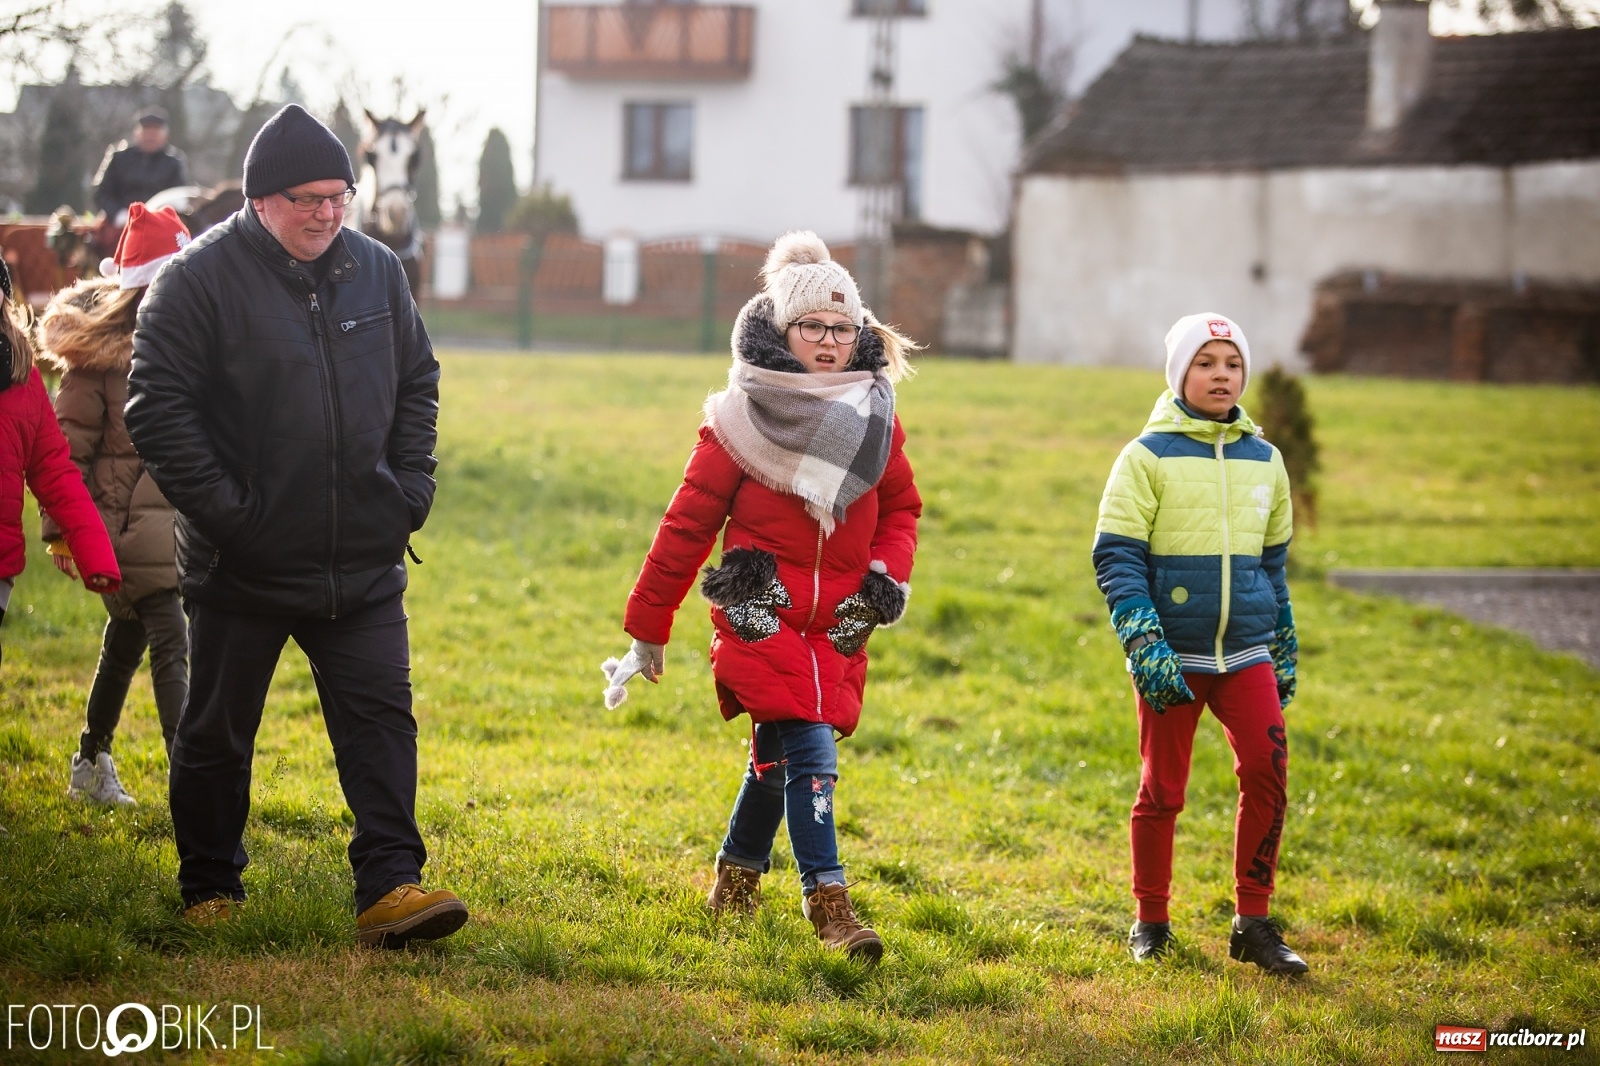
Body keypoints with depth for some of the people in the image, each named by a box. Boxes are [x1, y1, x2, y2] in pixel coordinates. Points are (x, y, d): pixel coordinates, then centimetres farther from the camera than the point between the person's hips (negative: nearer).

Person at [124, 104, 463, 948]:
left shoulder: (376, 270, 6)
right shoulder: (201, 278, -10)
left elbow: (417, 382, 17)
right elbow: (157, 405, -13)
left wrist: (408, 490, 5)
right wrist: (219, 508, -17)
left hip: (363, 562, 3)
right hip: (241, 565, -3)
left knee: (382, 718, -4)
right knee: (216, 733, 9)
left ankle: (389, 886, -5)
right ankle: (210, 891, 23)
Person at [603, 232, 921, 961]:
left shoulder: (874, 417, 7)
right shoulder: (742, 417, -5)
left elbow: (900, 508, 19)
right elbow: (688, 523, -1)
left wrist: (888, 579, -1)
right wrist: (647, 630, 2)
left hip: (836, 626, 4)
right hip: (762, 618, -4)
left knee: (778, 755, 13)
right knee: (810, 756, -16)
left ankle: (738, 875, 34)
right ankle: (827, 901, -13)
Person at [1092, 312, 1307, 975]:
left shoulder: (1263, 460, 12)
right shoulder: (1148, 457, -2)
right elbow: (1116, 557, -6)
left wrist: (1285, 652, 22)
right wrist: (1144, 645, -16)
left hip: (1246, 651, 3)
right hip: (1171, 656, -3)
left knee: (1267, 770, -12)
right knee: (1163, 789, 2)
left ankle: (1253, 923, -1)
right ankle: (1151, 922, 19)